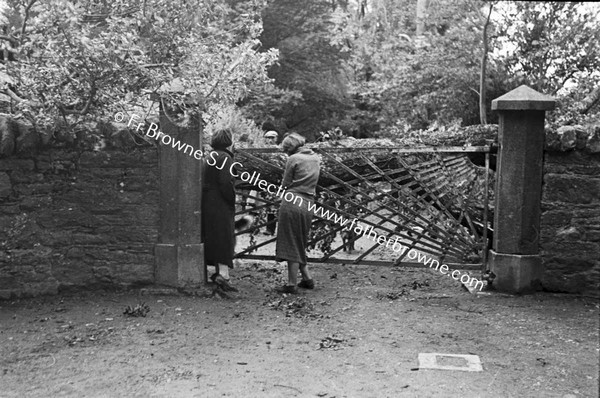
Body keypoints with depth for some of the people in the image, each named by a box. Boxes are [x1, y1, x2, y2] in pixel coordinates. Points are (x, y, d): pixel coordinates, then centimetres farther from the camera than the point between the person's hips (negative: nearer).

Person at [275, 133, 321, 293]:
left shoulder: (294, 159, -6)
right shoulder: (316, 158, 14)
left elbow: (285, 184, -2)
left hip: (291, 202, -6)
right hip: (307, 205, 6)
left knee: (291, 244, 0)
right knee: (299, 244, 18)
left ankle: (292, 284, 3)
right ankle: (307, 278, 21)